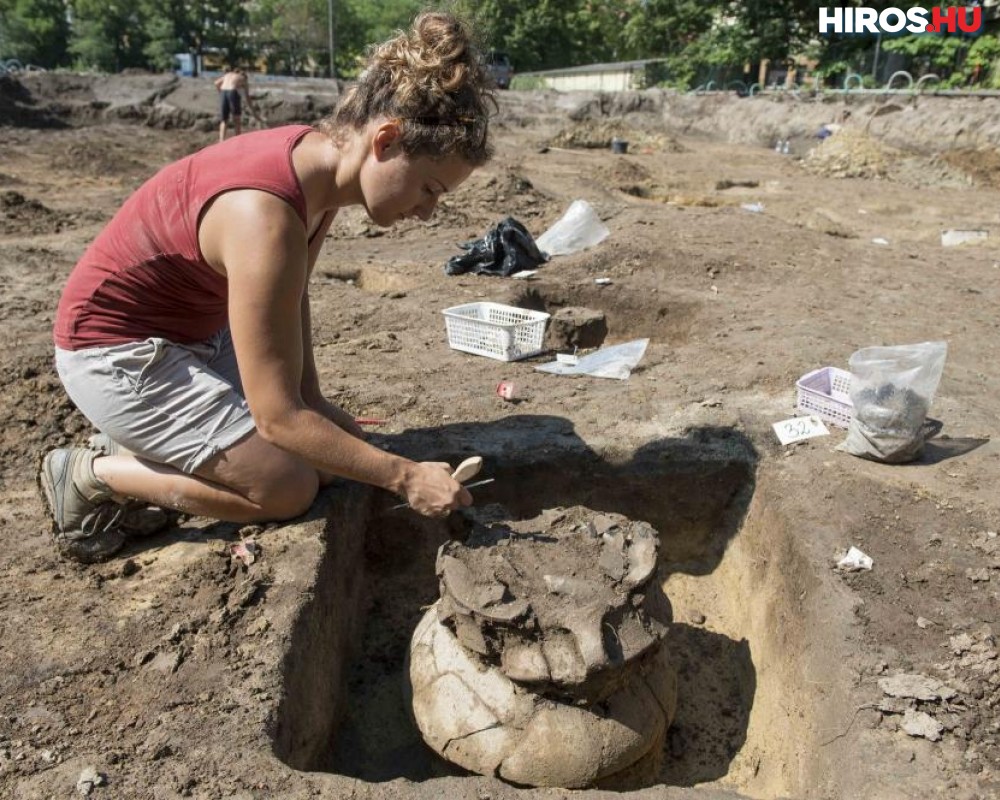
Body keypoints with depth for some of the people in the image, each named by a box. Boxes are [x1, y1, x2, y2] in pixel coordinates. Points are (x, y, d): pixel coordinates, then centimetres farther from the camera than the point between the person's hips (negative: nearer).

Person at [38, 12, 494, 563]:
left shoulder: (321, 159, -8)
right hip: (117, 351, -9)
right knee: (289, 485, -15)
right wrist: (405, 477, -25)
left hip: (197, 332, 9)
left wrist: (310, 395, -3)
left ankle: (137, 446, 17)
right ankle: (92, 475, 4)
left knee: (336, 442, 5)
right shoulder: (268, 219, -35)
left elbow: (291, 298, 5)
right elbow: (278, 417, -31)